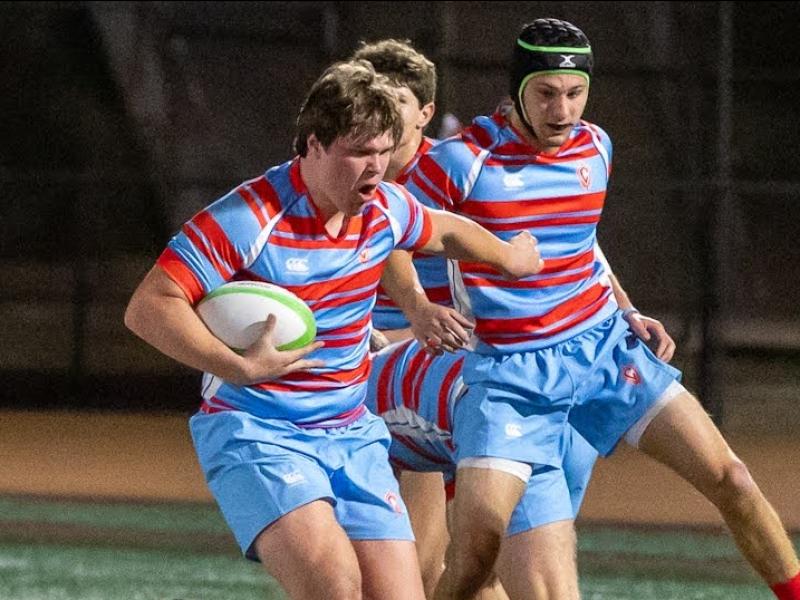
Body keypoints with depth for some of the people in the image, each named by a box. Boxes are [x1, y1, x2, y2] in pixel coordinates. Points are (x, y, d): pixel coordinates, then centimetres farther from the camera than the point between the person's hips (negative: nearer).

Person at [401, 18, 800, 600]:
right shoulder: (463, 160, -14)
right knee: (475, 552, -15)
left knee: (730, 479, -3)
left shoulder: (596, 148, 4)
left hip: (603, 345, 5)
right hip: (510, 372, -4)